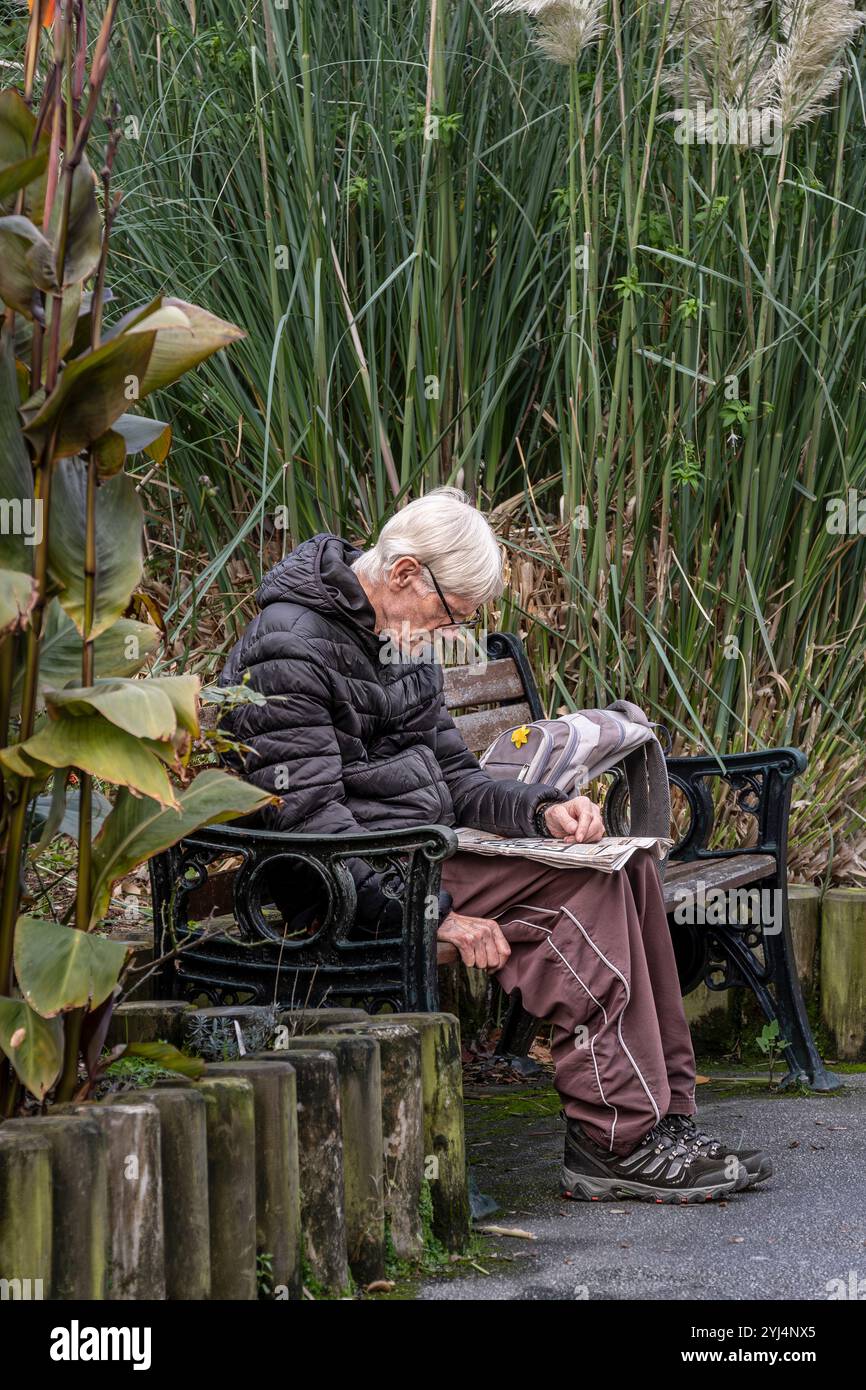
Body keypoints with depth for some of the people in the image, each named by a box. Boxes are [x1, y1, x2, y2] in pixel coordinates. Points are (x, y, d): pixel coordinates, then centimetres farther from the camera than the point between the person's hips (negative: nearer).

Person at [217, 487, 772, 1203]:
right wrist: (434, 913, -26)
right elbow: (311, 819, -21)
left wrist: (543, 808, -2)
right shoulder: (290, 647, -14)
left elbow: (457, 780, 19)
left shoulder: (399, 643, 17)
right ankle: (616, 1140, -22)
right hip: (366, 886, -9)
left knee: (628, 866, -6)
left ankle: (663, 1117, -8)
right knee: (580, 886, -23)